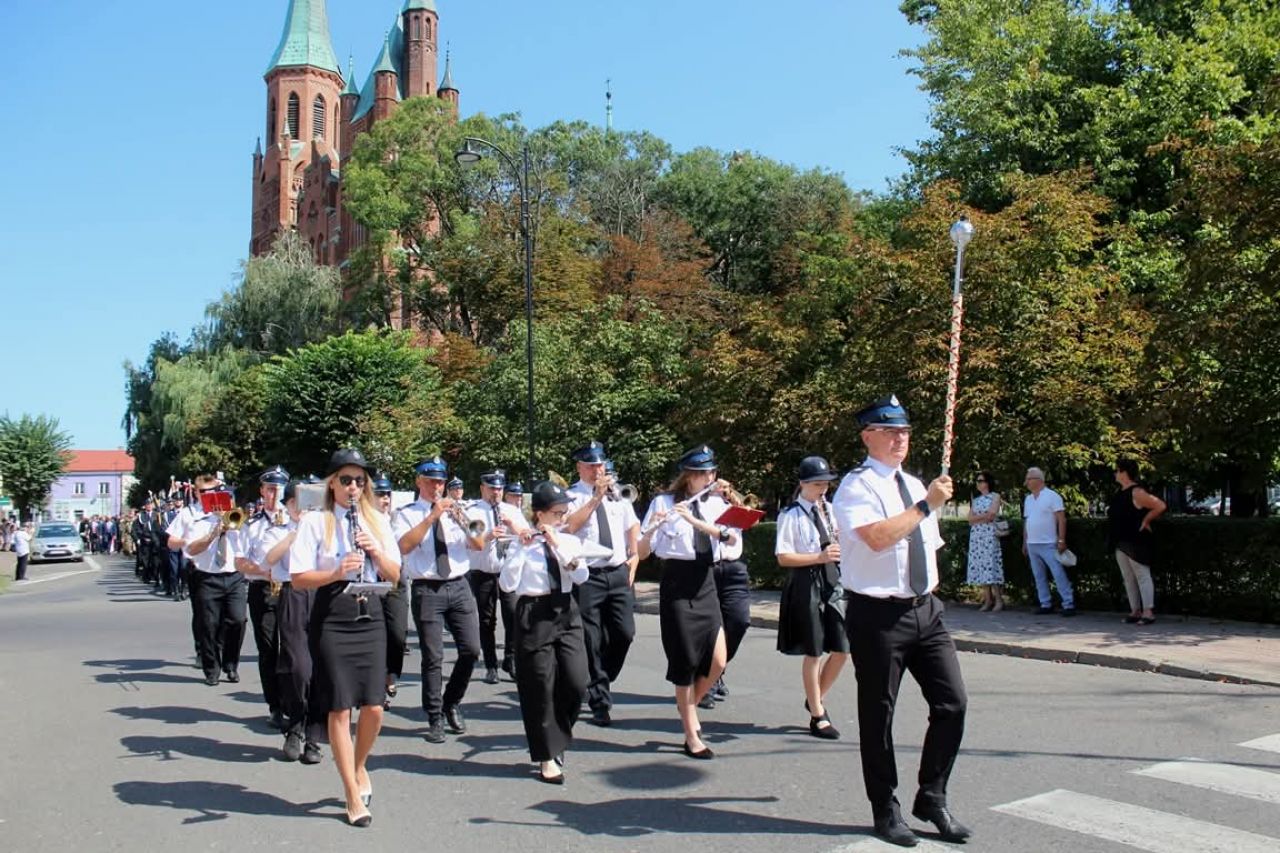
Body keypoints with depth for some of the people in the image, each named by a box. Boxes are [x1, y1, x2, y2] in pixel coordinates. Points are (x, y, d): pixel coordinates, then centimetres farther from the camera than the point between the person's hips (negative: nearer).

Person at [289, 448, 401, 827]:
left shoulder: (378, 522, 11)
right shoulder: (315, 521, 0)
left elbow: (394, 576, 9)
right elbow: (298, 578, -6)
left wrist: (376, 551, -10)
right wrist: (336, 573, -23)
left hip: (369, 615, 3)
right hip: (332, 618, -3)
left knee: (373, 707, 0)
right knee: (340, 708, 0)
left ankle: (359, 765, 30)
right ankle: (353, 795, 13)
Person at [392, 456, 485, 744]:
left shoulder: (454, 510, 13)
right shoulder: (407, 514, 4)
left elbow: (479, 545, 2)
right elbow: (404, 546, -16)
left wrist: (461, 520, -14)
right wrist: (432, 517, -19)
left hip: (459, 586, 3)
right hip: (427, 590, -3)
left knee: (471, 650, 0)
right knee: (433, 657, -3)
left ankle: (451, 703, 22)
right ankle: (435, 719, 10)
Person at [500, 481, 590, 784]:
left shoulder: (569, 541, 8)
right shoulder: (521, 545, -2)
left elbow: (581, 576, -8)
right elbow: (507, 585, -13)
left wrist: (557, 544, -13)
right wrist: (522, 548, -15)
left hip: (566, 614, 3)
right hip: (533, 615, -3)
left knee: (576, 684, -4)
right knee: (540, 688, 1)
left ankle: (557, 738, 23)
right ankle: (547, 757, 15)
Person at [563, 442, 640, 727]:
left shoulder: (617, 494, 13)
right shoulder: (571, 497, -2)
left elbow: (633, 525, 20)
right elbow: (569, 525, -20)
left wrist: (634, 556, 10)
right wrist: (597, 497, -19)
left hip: (619, 573, 4)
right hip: (587, 576, -4)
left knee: (624, 632, -1)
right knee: (592, 641, 1)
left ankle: (600, 680, 26)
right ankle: (600, 702, 12)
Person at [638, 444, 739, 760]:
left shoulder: (716, 504, 7)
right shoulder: (663, 502, -6)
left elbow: (731, 536, -12)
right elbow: (642, 552, -9)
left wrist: (695, 520, -23)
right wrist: (653, 527, -29)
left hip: (706, 583, 5)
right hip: (677, 584, -4)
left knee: (717, 662, 2)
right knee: (686, 661, 0)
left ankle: (688, 706, 31)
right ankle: (692, 737, 14)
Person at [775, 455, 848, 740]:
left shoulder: (832, 509, 12)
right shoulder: (791, 515, -7)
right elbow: (783, 557, -12)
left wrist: (843, 540, 0)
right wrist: (820, 557, -19)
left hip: (834, 581, 6)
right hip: (806, 585, -6)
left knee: (842, 650, 5)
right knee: (814, 653, 4)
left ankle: (817, 699, 29)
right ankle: (818, 717, 18)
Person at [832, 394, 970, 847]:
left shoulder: (914, 485, 14)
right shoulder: (856, 486, -10)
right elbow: (878, 537, -27)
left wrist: (929, 594, 13)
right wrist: (927, 505, -21)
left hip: (925, 609, 7)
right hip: (878, 614, -7)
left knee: (952, 704, 3)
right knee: (878, 714, 5)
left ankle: (932, 797, 22)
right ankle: (886, 809, 23)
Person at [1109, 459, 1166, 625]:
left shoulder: (1136, 493, -16)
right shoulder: (1121, 493, 12)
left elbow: (1160, 506, -21)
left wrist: (1145, 521, -13)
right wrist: (1110, 511, 11)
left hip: (1135, 543, -10)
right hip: (1121, 543, 10)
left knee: (1142, 576, -5)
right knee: (1128, 579, 12)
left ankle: (1148, 612, -2)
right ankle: (1135, 611, 18)